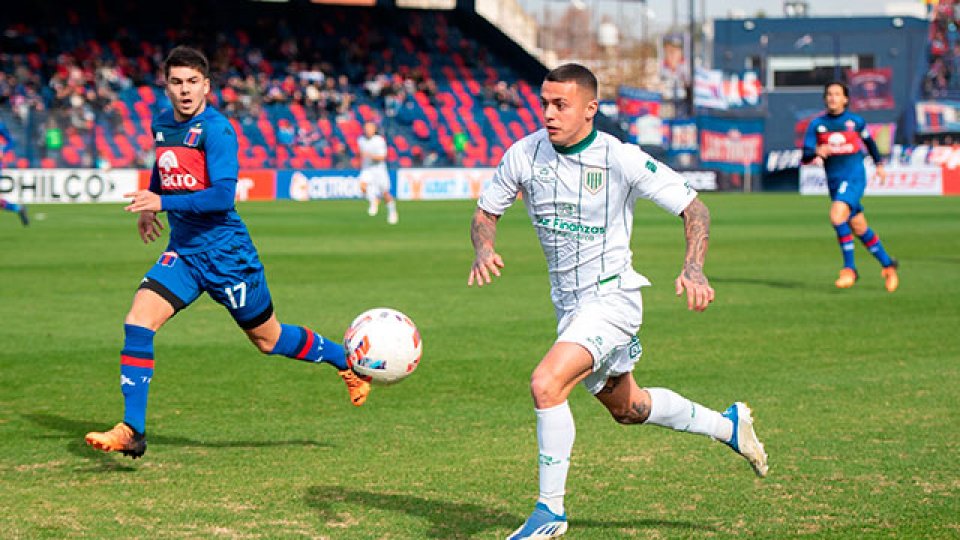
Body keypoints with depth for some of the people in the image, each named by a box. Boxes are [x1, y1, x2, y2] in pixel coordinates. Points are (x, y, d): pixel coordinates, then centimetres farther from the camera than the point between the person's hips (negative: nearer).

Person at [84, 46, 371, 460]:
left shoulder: (216, 130, -17)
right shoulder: (161, 123, 6)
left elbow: (222, 195, -25)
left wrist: (163, 203, -30)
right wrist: (149, 200, 18)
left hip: (226, 252, -6)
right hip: (183, 251, 6)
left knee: (269, 339, 10)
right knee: (137, 323, -14)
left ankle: (349, 363, 36)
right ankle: (131, 433, -13)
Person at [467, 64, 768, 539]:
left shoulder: (620, 159, -17)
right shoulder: (525, 154, -5)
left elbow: (693, 208, -10)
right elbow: (486, 212, 8)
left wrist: (694, 268, -27)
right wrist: (484, 250, -15)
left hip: (611, 298, -7)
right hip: (568, 303, 7)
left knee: (546, 384, -26)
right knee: (627, 407, 23)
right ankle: (727, 425, 46)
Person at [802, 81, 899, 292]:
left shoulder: (855, 121, 1)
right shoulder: (817, 124, 3)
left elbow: (868, 141, 21)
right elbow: (804, 157, -1)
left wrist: (878, 164, 26)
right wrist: (816, 152, -22)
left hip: (854, 176, -4)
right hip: (834, 180, 4)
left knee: (837, 215, -26)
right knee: (859, 228, 9)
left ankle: (849, 268, -17)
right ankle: (887, 264, 28)